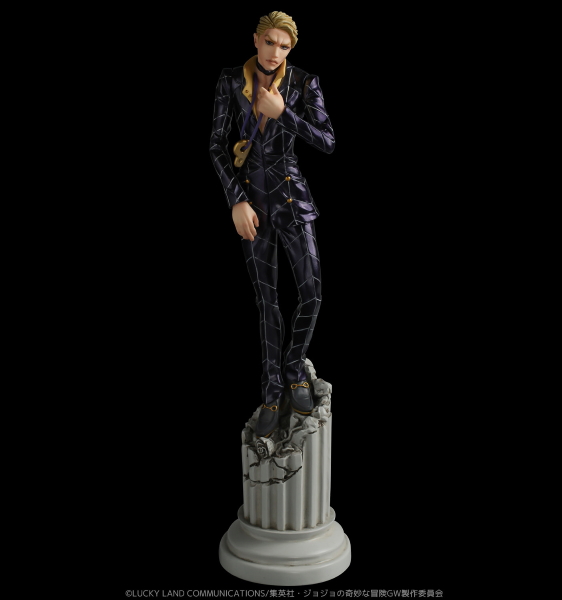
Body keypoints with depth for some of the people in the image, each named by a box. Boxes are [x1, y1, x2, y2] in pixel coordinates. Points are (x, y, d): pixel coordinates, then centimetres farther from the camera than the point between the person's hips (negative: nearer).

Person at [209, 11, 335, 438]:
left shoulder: (304, 83, -3)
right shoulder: (231, 81, -1)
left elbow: (328, 143, -8)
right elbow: (217, 144, -2)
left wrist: (282, 112, -16)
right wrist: (237, 201, -10)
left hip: (292, 196, 0)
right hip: (252, 198, 0)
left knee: (312, 294, -6)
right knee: (267, 299, 4)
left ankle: (294, 370, 21)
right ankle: (273, 392, 16)